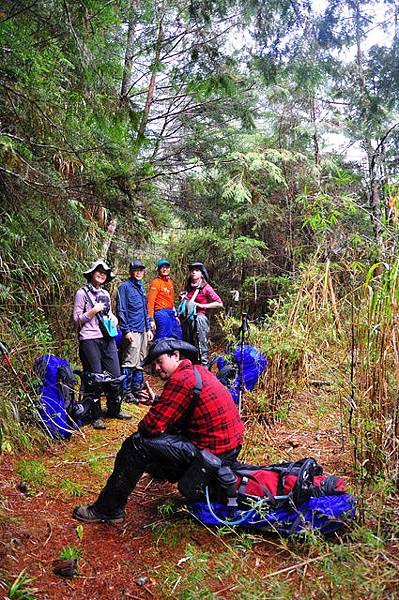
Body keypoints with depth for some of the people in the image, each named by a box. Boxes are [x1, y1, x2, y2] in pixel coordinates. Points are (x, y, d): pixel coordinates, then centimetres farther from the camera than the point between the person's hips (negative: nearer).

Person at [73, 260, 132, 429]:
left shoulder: (105, 294, 16)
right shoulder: (82, 293, -2)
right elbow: (76, 320, -4)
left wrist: (114, 318, 6)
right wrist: (93, 311, -13)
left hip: (108, 338, 6)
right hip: (90, 340, -6)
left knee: (115, 376, 7)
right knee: (94, 379, -2)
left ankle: (114, 410, 24)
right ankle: (95, 416, 12)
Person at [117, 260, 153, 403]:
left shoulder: (141, 286, 18)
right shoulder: (125, 286, -7)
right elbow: (121, 310, -12)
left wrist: (148, 329, 17)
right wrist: (126, 330, -17)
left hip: (143, 331, 8)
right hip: (132, 331, -8)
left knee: (140, 362, 13)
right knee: (130, 362, -7)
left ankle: (137, 390, 23)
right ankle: (126, 393, 2)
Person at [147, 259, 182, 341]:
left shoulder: (170, 281, 15)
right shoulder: (156, 282, -9)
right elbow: (151, 302, -15)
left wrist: (175, 315, 20)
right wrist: (151, 319, -20)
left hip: (171, 312, 8)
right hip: (161, 313, -8)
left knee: (178, 336, 12)